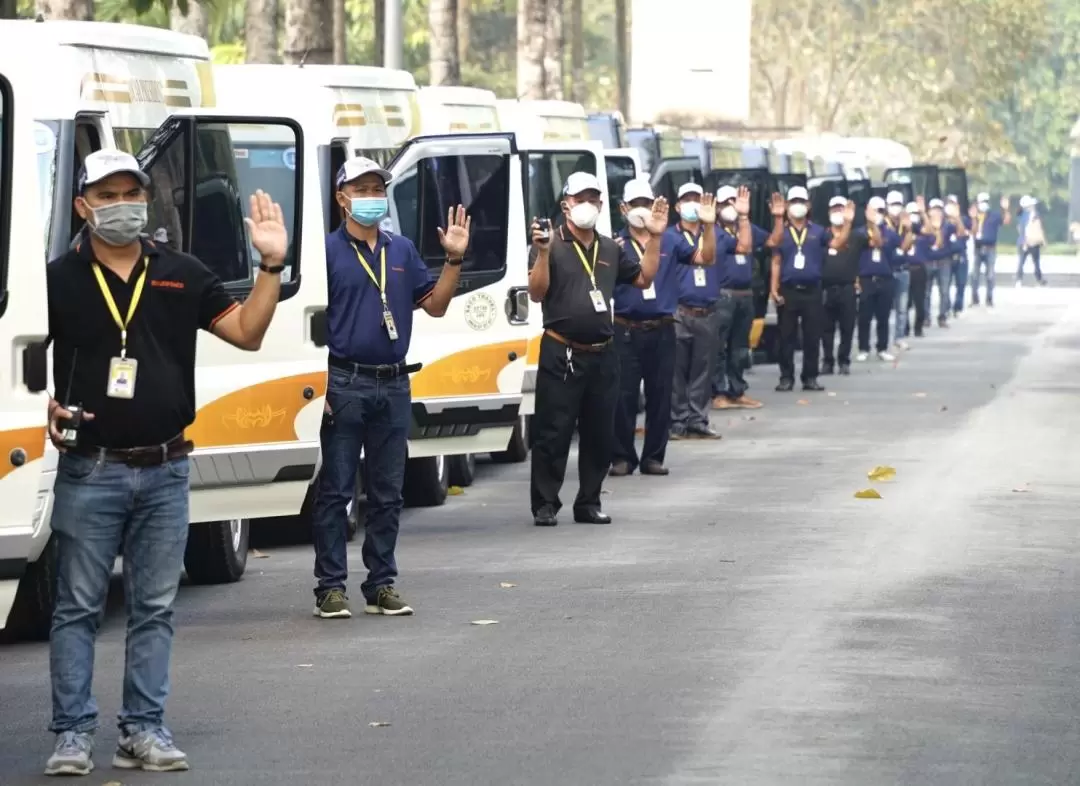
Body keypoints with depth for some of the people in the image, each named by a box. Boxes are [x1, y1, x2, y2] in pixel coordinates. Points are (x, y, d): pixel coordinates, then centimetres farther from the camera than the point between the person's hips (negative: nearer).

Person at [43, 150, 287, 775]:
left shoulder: (182, 275, 7)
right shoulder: (58, 280, 0)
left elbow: (247, 333, 6)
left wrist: (272, 266, -6)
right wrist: (45, 406, -14)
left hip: (165, 470, 3)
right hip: (90, 470, -3)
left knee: (155, 608, 7)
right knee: (79, 607, 1)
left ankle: (145, 730, 13)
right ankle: (73, 734, 5)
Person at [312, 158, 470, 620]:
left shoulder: (402, 251, 13)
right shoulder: (328, 249, -4)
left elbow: (435, 305, 15)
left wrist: (454, 259, 2)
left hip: (393, 386, 5)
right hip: (344, 385, -5)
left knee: (387, 493, 9)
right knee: (335, 491, -2)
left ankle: (381, 585, 15)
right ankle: (331, 588, 1)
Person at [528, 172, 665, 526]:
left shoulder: (611, 250, 14)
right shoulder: (551, 243, -5)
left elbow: (644, 279, 17)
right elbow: (536, 293, -12)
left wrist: (654, 238, 9)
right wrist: (543, 253, -26)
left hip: (602, 354, 6)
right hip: (561, 354, -6)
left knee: (599, 434, 10)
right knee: (553, 433, -4)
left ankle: (588, 503, 19)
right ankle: (545, 505, 0)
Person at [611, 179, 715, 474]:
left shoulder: (671, 242, 7)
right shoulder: (615, 245, 1)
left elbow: (705, 258, -1)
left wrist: (708, 226, -16)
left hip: (662, 330, 2)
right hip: (626, 330, -2)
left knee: (660, 395, 6)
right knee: (623, 396, -2)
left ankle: (654, 456, 14)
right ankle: (623, 457, 6)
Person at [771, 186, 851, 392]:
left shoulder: (817, 231, 8)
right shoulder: (781, 232, 5)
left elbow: (837, 243, -3)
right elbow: (776, 263, 3)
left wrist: (847, 222, -13)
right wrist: (773, 289, -4)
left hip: (812, 290, 1)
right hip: (788, 291, -1)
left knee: (812, 337, 3)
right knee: (787, 337, 2)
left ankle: (810, 377, 9)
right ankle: (786, 377, 7)